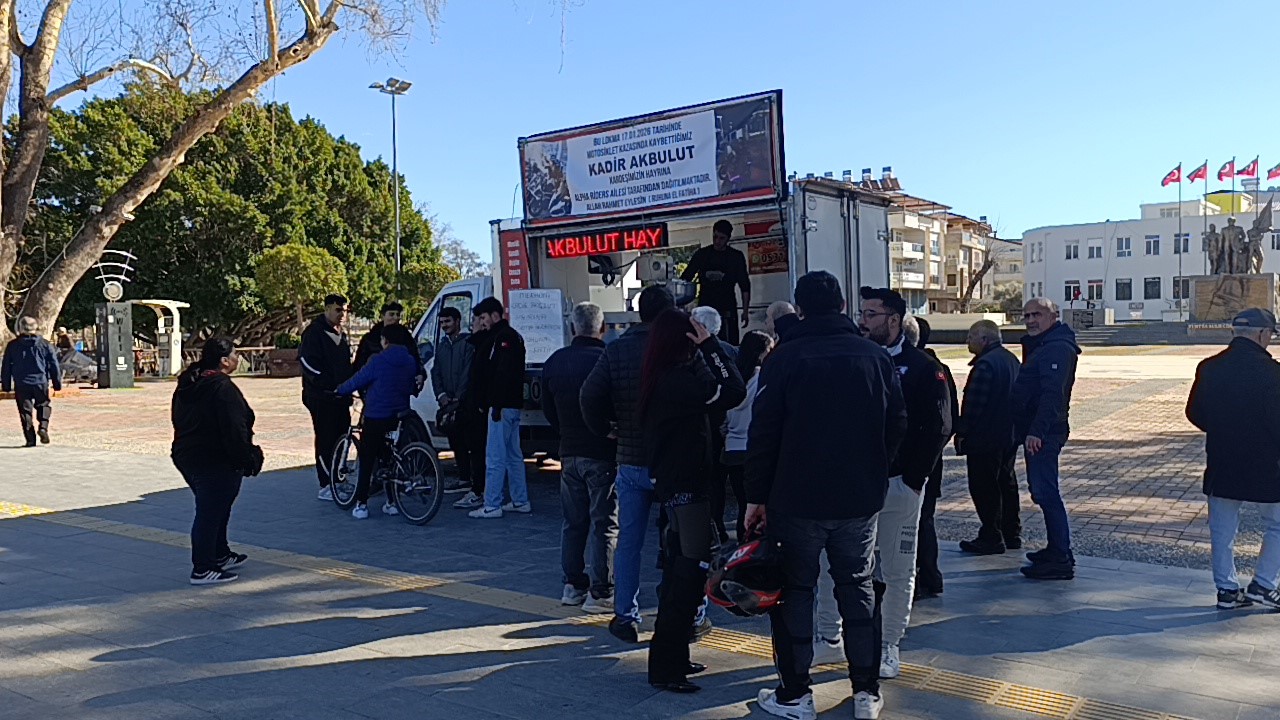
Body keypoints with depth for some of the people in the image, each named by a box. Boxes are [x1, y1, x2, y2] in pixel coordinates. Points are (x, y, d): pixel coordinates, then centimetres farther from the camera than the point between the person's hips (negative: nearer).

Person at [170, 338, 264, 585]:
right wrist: (249, 460, -15)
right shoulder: (223, 389, -20)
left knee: (214, 509, 22)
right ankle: (202, 569, 4)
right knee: (211, 513, -2)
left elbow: (180, 422, 18)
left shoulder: (187, 386, 10)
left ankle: (221, 555, 36)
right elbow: (235, 432, -24)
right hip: (216, 463, -10)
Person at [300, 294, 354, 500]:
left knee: (342, 439, 9)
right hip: (322, 398, -8)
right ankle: (326, 486, -2)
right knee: (326, 441, -6)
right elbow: (307, 362, -16)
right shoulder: (314, 333, -8)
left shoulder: (342, 334, 18)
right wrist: (328, 385, -19)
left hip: (341, 396, 8)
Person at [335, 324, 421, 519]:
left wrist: (339, 391, 13)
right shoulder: (410, 361, 3)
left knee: (366, 461, 3)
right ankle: (392, 502, 14)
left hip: (376, 417, -5)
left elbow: (357, 381, -4)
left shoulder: (378, 361, -12)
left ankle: (361, 504, 1)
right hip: (399, 416, 5)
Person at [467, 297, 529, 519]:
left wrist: (497, 405, -23)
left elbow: (504, 373, -22)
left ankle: (492, 505, -4)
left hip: (503, 406, -11)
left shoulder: (504, 337, -13)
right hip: (512, 405, 11)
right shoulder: (512, 335, 20)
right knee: (514, 455, 14)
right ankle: (520, 501, 19)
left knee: (495, 457, -7)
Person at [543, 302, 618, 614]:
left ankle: (573, 585, 22)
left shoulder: (554, 362, 5)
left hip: (569, 452, 6)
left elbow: (548, 409, 13)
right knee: (605, 524, 1)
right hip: (602, 453, -6)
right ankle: (600, 593, 2)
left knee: (573, 522, 16)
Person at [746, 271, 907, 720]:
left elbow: (763, 431, -10)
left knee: (794, 590, 8)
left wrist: (757, 496, -4)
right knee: (858, 588, 15)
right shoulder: (875, 357, 1)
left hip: (797, 498, -3)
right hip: (861, 499, 3)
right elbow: (897, 425, 4)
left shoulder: (785, 358, -8)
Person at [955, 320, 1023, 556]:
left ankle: (991, 538, 1)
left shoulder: (985, 364, -20)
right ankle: (1012, 534, 25)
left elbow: (974, 403, -21)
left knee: (984, 487, -2)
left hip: (985, 438, -10)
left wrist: (961, 432, -13)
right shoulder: (1011, 359, 11)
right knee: (1006, 483, 16)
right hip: (1009, 436, 10)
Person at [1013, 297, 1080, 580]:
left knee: (1045, 493, -10)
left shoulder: (1058, 348, -14)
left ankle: (1061, 560, -6)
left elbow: (1052, 394, -24)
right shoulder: (1040, 346, 19)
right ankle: (1057, 550, 26)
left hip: (1043, 435, -11)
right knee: (1043, 493, 16)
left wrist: (1037, 431, -29)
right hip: (1035, 432, 11)